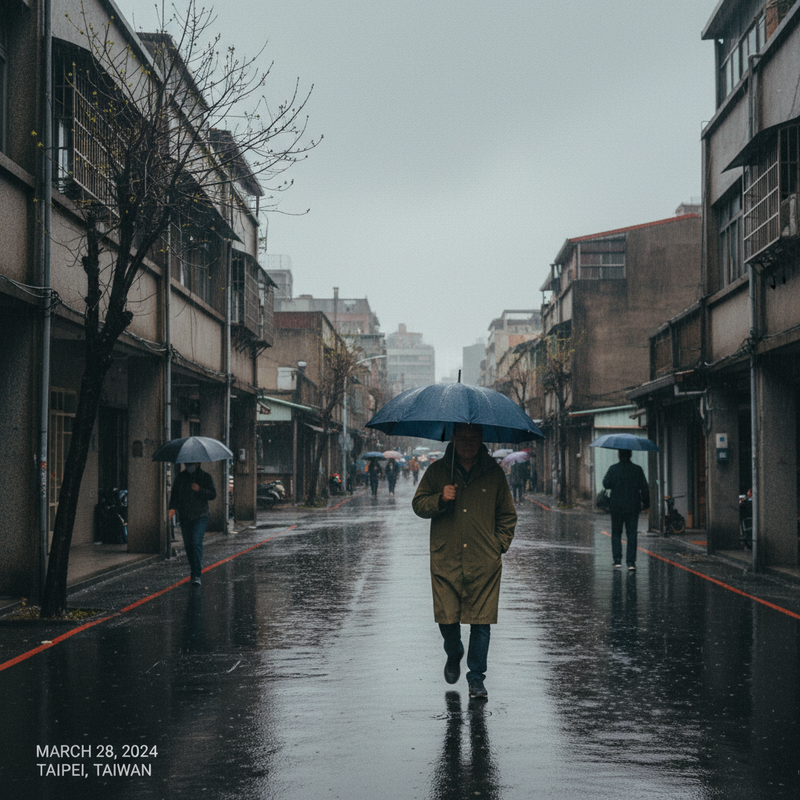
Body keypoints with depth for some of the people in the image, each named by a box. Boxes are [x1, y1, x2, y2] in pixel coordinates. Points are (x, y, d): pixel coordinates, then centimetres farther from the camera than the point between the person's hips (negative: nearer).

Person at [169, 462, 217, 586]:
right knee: (188, 545, 7)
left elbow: (213, 495, -2)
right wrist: (172, 507, -10)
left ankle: (196, 575, -16)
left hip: (200, 516, -3)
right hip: (184, 517, 3)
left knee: (197, 543, -16)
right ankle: (194, 568, 29)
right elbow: (174, 493, 7)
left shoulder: (205, 477, 2)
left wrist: (200, 490, -19)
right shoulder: (181, 477, 8)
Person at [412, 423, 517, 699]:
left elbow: (507, 514, 14)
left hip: (484, 563, 0)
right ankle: (454, 655, 33)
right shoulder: (437, 471, 6)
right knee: (446, 618, 1)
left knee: (481, 621, -2)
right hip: (445, 560, 0)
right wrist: (440, 499, -12)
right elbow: (418, 505, 7)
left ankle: (476, 677, 12)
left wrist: (500, 545, 3)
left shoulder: (494, 473, 7)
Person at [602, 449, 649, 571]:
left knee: (616, 533, 11)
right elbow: (645, 488, 1)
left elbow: (606, 484, -8)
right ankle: (631, 562, -3)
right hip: (633, 507, 1)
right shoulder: (637, 469, -1)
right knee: (632, 534, 3)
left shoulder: (613, 469, -6)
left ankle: (617, 560, 4)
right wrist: (646, 504, 9)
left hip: (616, 507, -1)